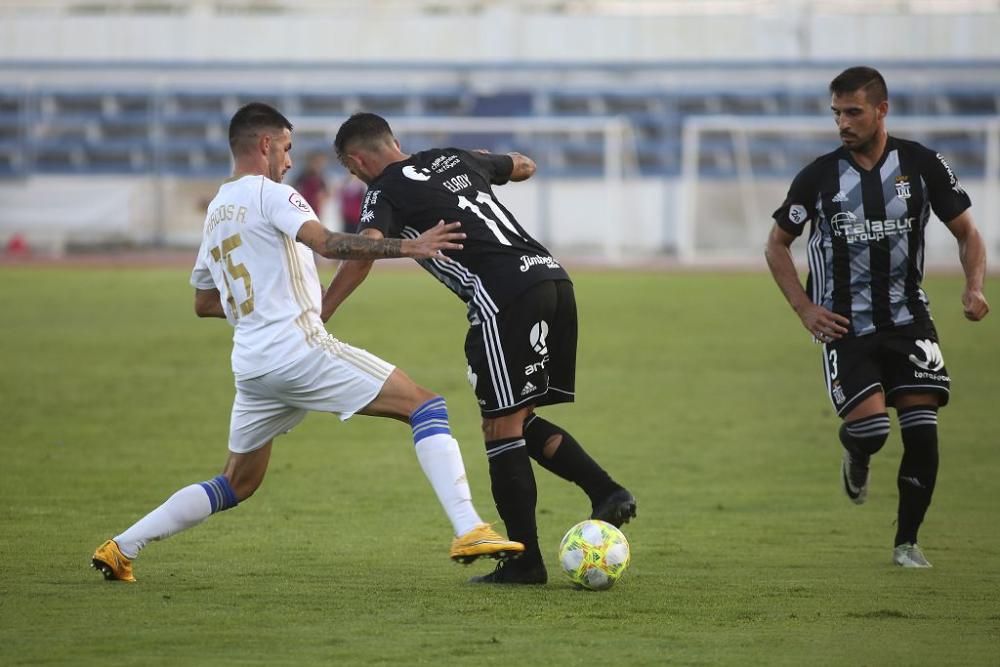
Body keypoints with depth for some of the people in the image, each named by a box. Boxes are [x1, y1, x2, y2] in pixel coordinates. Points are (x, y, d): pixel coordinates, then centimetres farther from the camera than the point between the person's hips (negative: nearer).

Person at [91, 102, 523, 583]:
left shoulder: (215, 213, 21)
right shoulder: (269, 194, -3)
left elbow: (204, 303, 30)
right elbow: (326, 243, -21)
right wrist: (406, 247, -23)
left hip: (251, 363, 8)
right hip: (298, 345, -8)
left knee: (237, 484, 22)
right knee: (426, 407, -7)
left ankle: (121, 548, 16)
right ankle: (469, 532, -22)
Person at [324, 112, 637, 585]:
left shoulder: (386, 192, 3)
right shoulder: (453, 159, 23)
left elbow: (363, 254, -15)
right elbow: (524, 166, 39)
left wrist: (316, 317, -15)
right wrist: (493, 162, 59)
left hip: (505, 295, -8)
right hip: (554, 277, 8)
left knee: (502, 427, -1)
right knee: (521, 421, 18)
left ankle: (525, 561, -2)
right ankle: (607, 493, 2)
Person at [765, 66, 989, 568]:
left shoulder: (921, 165, -3)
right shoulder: (819, 176, -5)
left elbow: (966, 232, 5)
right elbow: (777, 244, 7)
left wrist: (974, 287, -13)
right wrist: (805, 309, -4)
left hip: (908, 320, 2)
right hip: (845, 325, -2)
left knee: (922, 431, -7)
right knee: (870, 426, -18)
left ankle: (906, 542, 11)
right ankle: (855, 456, 21)